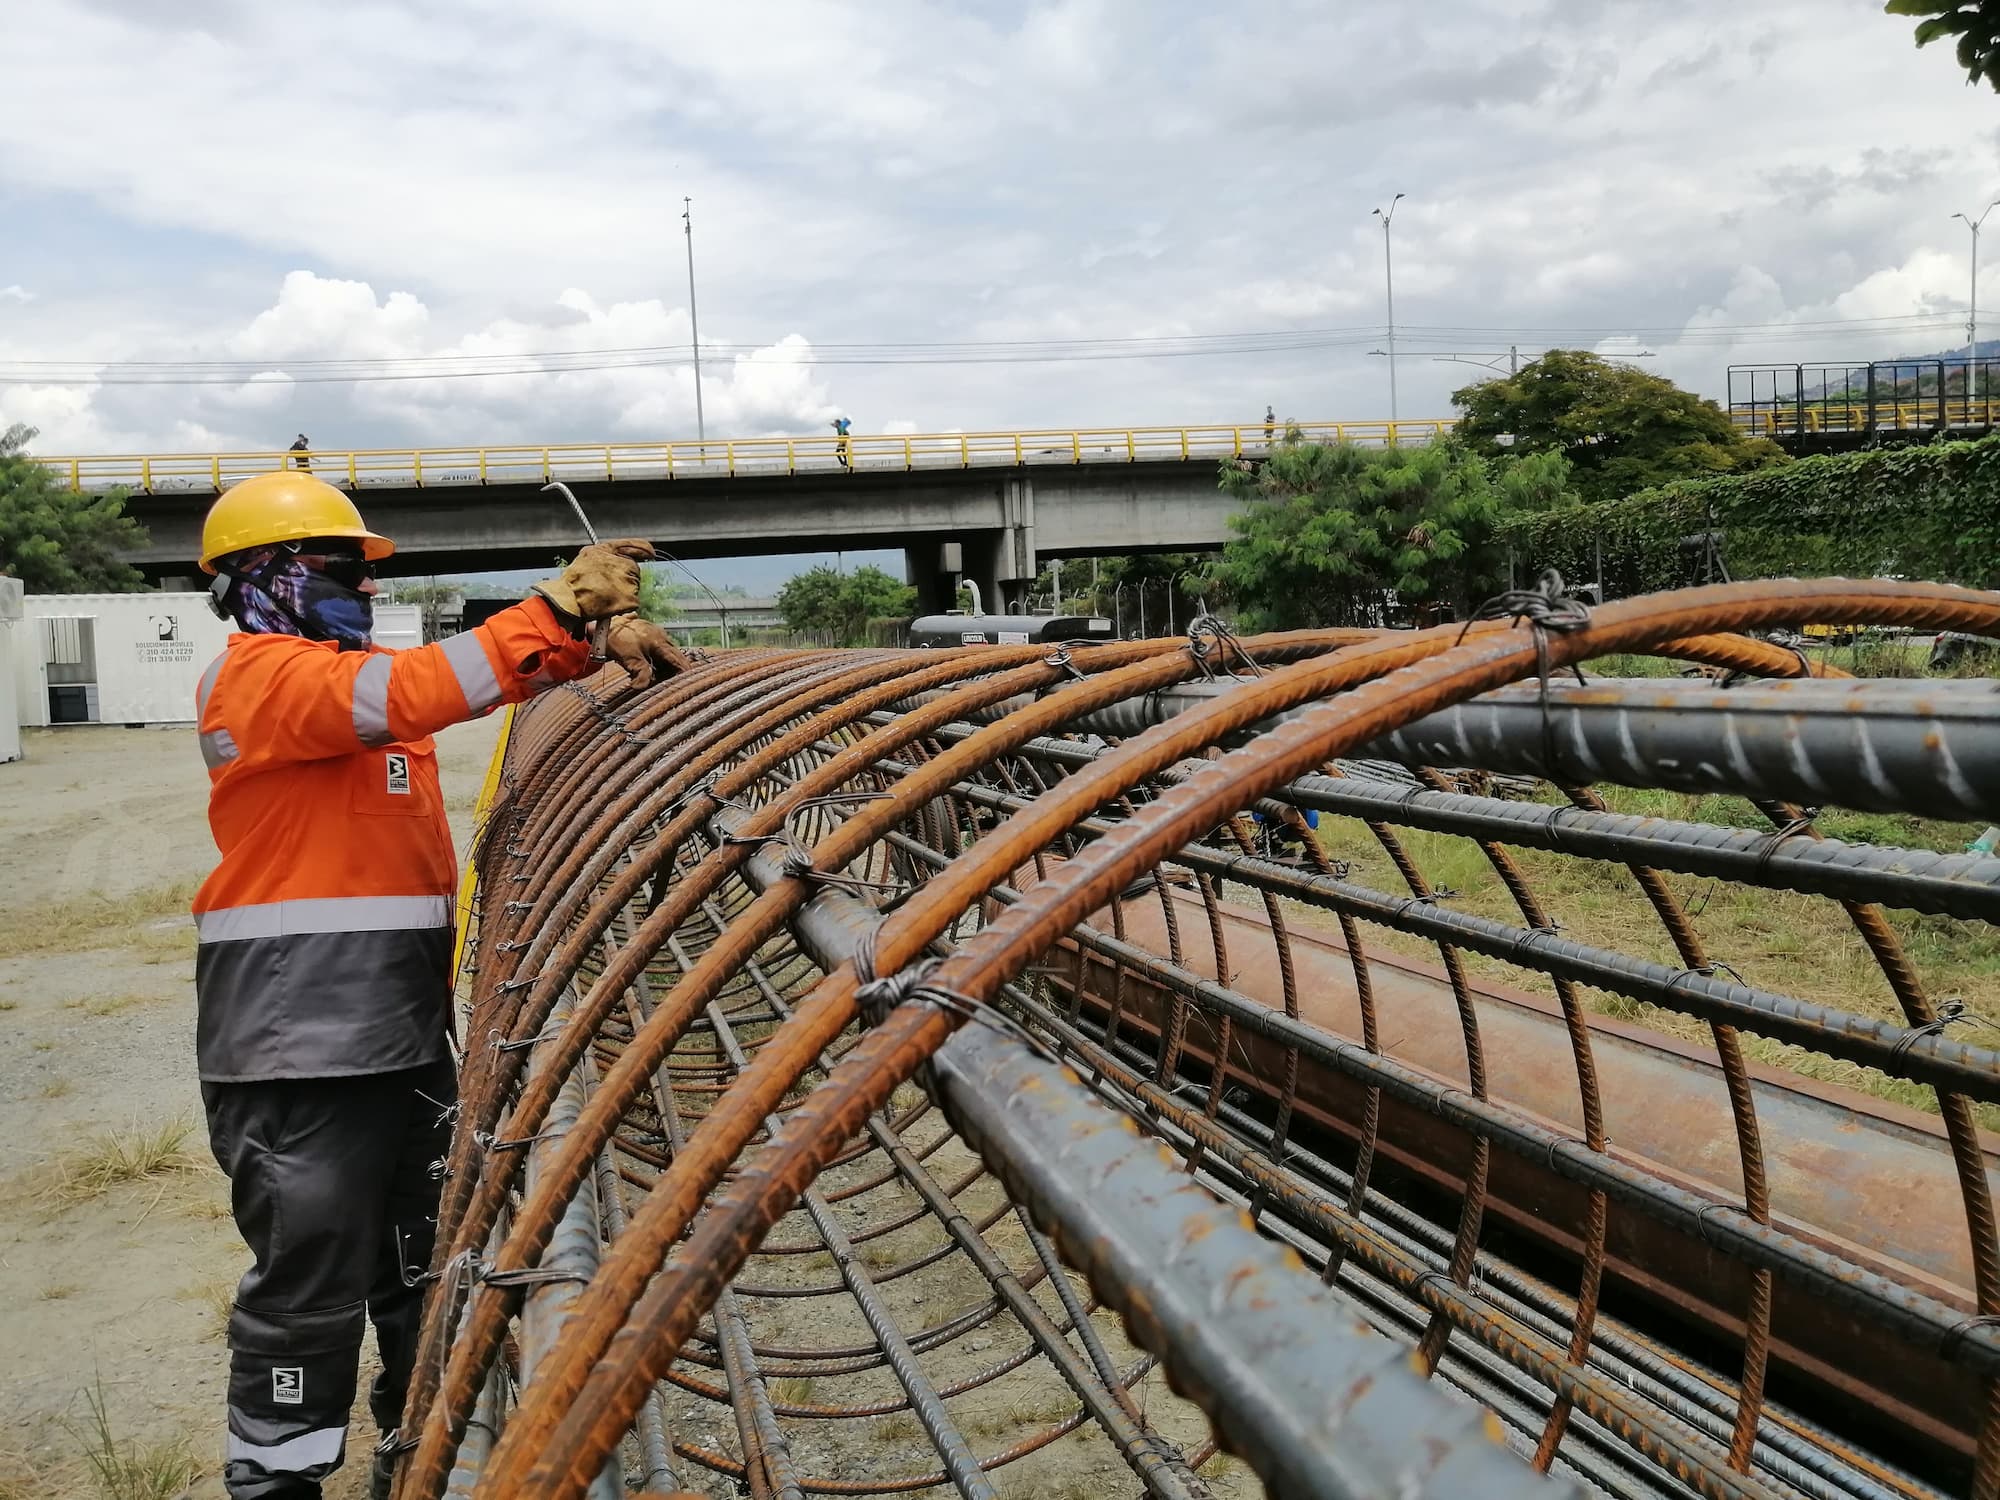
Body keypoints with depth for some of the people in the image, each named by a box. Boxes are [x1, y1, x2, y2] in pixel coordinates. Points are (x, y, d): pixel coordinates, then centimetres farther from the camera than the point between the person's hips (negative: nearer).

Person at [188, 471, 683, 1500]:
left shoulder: (351, 669, 17)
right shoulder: (257, 672, -8)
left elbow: (503, 679, 8)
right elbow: (402, 694, -25)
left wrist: (595, 641, -11)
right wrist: (558, 608, -26)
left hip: (404, 1027, 9)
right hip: (297, 1047, -9)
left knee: (425, 1264, 18)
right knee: (309, 1281, -1)